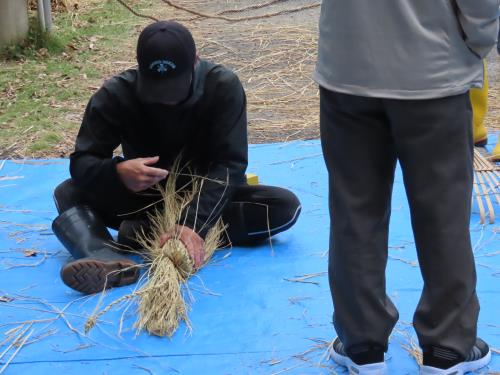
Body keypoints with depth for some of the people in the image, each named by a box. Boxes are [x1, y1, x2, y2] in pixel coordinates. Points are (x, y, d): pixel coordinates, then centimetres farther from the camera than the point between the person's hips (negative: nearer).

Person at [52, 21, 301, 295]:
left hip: (206, 198, 0)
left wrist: (194, 223, -43)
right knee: (68, 193, -21)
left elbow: (229, 164, -28)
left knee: (286, 206, -27)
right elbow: (81, 161, -21)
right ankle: (108, 262, -53)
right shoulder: (116, 95, -19)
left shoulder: (224, 88, -22)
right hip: (145, 197, 1)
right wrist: (118, 172, -45)